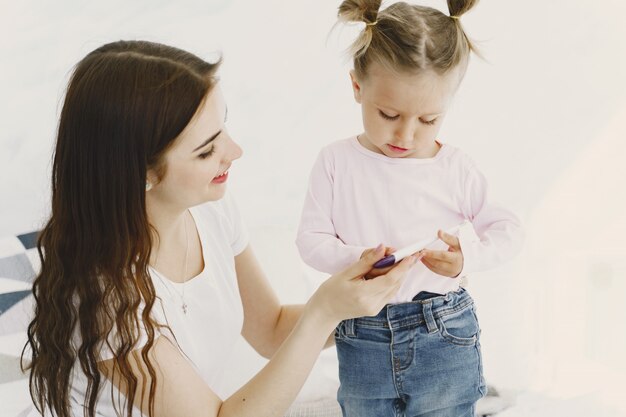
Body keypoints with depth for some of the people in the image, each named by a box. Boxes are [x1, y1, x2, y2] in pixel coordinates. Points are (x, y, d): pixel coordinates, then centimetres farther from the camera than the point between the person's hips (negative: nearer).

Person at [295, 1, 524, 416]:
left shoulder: (457, 169, -6)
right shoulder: (336, 162, -5)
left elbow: (509, 228, 2)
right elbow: (311, 237, -5)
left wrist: (469, 257, -17)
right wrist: (356, 259, -23)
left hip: (446, 336, -1)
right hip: (363, 342, 1)